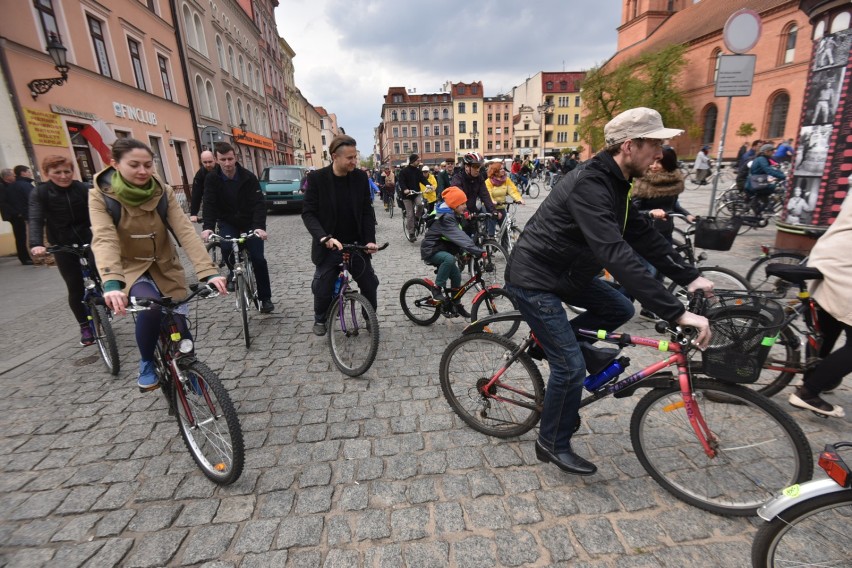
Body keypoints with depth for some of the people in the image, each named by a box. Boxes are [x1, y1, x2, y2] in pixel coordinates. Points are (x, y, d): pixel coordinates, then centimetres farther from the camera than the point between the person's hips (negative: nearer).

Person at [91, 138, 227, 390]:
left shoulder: (163, 192, -12)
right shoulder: (100, 196, -16)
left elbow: (185, 231, -23)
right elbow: (104, 239, -30)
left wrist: (208, 271, -37)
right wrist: (111, 283, -48)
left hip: (165, 267, 2)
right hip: (132, 269, -2)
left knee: (178, 327, -4)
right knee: (150, 307, -32)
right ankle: (147, 364, -4)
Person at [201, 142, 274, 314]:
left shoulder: (249, 177, -14)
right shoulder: (212, 178, -10)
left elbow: (259, 203, -23)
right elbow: (209, 204, -18)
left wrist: (260, 227, -39)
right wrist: (208, 227, -36)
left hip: (250, 223, -1)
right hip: (227, 222, 1)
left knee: (258, 259, -9)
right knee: (226, 248, -30)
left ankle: (265, 298, 5)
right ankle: (234, 272, 4)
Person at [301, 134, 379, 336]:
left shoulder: (360, 177, -3)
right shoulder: (317, 178, -11)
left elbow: (367, 211, -1)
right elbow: (308, 213, -13)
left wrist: (370, 240, -12)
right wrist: (325, 237, -28)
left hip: (356, 244, 3)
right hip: (328, 246, -2)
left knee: (370, 284, 5)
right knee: (323, 288, 1)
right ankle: (320, 319, 31)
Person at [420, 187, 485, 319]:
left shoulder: (452, 214, 6)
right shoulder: (446, 218, -26)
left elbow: (460, 236, 11)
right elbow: (460, 238, -38)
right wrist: (479, 252, -44)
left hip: (442, 249, 9)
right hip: (431, 250, -9)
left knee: (456, 275, 5)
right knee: (449, 259, -37)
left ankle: (457, 305, 23)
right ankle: (437, 288, -19)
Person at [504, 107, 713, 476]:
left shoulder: (614, 182, 6)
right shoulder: (590, 185, -26)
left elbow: (642, 234, 10)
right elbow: (617, 255, -36)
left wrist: (688, 277, 4)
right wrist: (676, 313, -36)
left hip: (565, 272, 9)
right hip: (533, 279, -9)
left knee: (620, 309, 11)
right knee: (571, 366, -5)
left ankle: (553, 340, 22)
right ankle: (552, 445, 16)